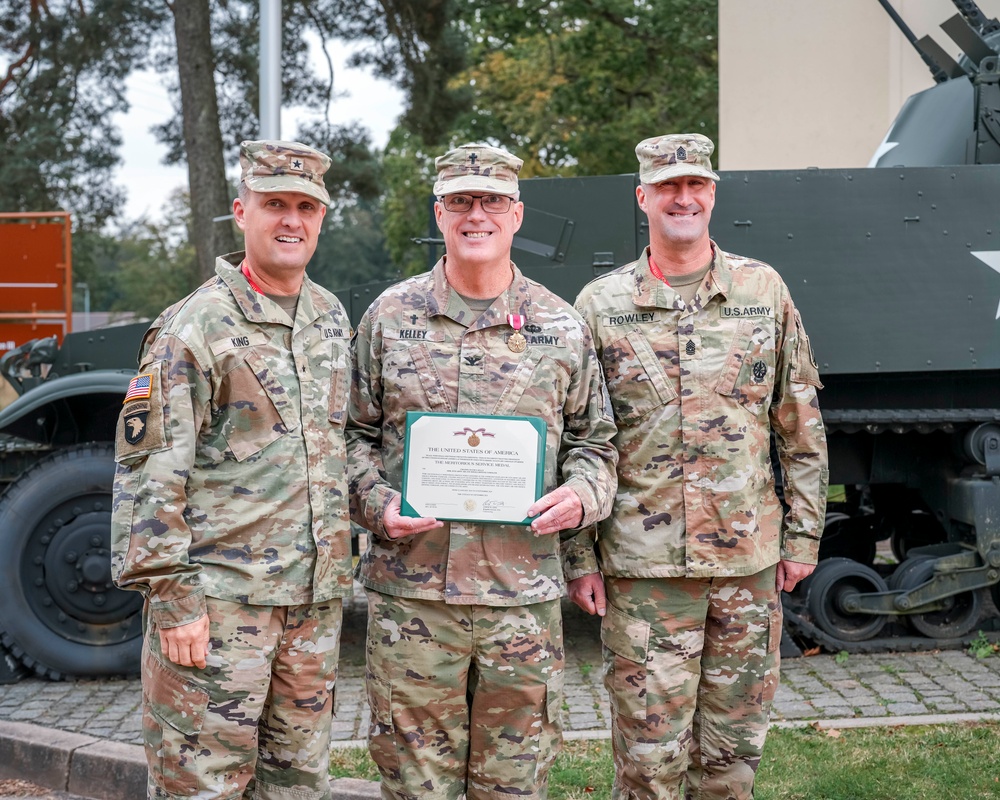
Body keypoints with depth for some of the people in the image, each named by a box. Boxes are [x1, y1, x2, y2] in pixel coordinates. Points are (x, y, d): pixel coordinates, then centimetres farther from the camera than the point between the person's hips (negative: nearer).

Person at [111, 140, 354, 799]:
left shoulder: (333, 317, 12)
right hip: (221, 600, -6)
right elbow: (149, 473, -11)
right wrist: (171, 597, -15)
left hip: (317, 598, 6)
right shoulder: (193, 328, -8)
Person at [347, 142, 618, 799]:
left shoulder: (563, 327, 7)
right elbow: (354, 433, 9)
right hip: (411, 591, 0)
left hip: (524, 596, 1)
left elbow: (596, 442, 12)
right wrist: (377, 502, -9)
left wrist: (581, 494, -8)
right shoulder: (390, 317, 5)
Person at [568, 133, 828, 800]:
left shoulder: (765, 290, 5)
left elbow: (802, 427, 9)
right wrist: (578, 556, -1)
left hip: (750, 561, 2)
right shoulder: (600, 304, 2)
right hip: (642, 566, -1)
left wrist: (803, 535, 6)